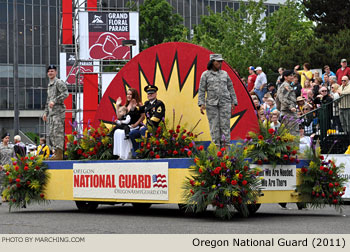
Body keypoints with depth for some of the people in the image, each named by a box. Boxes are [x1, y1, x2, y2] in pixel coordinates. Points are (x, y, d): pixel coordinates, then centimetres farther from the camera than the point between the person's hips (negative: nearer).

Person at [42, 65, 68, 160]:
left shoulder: (59, 82, -5)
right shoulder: (49, 85, 24)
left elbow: (65, 93, -19)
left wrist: (54, 101, -24)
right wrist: (46, 112, 26)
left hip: (58, 110, -10)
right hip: (51, 112, 10)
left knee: (58, 132, -14)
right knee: (51, 133, 8)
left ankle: (60, 154, -17)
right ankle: (56, 152, 12)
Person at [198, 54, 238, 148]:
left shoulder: (224, 74, 11)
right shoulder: (205, 75, 4)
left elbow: (230, 88, 15)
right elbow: (201, 90, 3)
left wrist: (234, 103, 11)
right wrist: (201, 104, -6)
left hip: (225, 103, 1)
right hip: (211, 104, -1)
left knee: (225, 125, -5)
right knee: (214, 126, -2)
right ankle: (217, 147, 4)